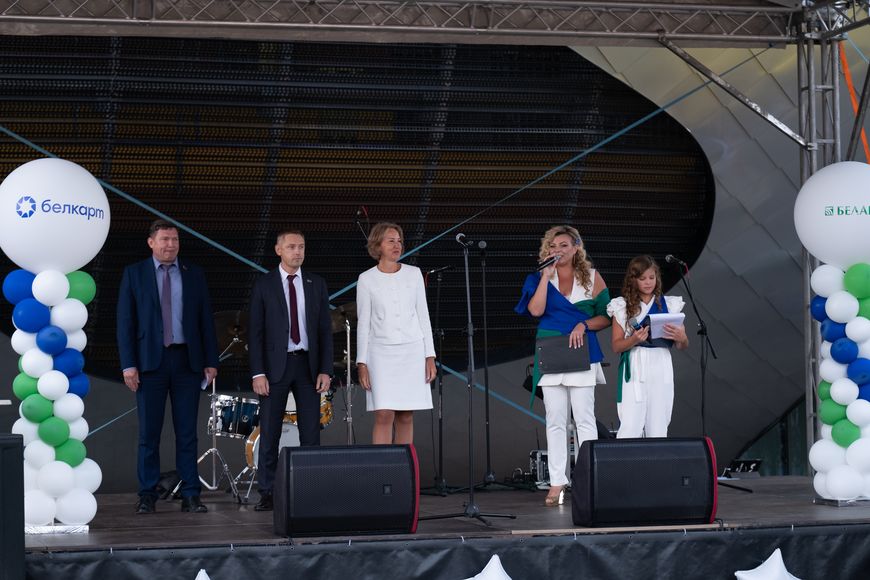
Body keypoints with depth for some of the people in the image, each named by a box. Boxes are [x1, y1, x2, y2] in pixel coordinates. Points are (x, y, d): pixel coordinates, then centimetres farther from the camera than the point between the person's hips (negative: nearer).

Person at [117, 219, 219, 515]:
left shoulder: (194, 274, 10)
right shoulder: (134, 274, 4)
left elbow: (206, 320, 10)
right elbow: (125, 321, 1)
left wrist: (211, 361, 2)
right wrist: (128, 364, -7)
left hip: (187, 360, 2)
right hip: (150, 361, -1)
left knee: (187, 431, 3)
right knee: (149, 432, 1)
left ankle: (190, 495, 6)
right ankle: (147, 495, 7)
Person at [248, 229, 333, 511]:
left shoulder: (317, 284, 7)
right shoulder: (263, 285, 0)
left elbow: (325, 329, 6)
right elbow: (255, 332, -3)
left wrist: (326, 370, -3)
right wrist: (257, 373, -10)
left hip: (308, 365, 2)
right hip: (275, 366, -2)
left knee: (311, 433, 2)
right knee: (269, 433, -1)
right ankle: (267, 493, 5)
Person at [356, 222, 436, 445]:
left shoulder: (414, 274, 6)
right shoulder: (367, 279, 1)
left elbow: (423, 316, 9)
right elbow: (363, 324, 3)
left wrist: (430, 356, 3)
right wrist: (362, 363, -3)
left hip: (412, 351, 2)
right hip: (382, 353, -2)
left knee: (406, 417, 3)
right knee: (384, 416, -10)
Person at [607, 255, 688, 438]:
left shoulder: (669, 305, 9)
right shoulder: (623, 307, 5)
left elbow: (682, 346, 11)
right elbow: (616, 346, 1)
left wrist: (681, 338, -12)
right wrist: (634, 339, -18)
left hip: (661, 369, 2)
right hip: (634, 370, -2)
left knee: (658, 427, 1)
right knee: (630, 426, -11)